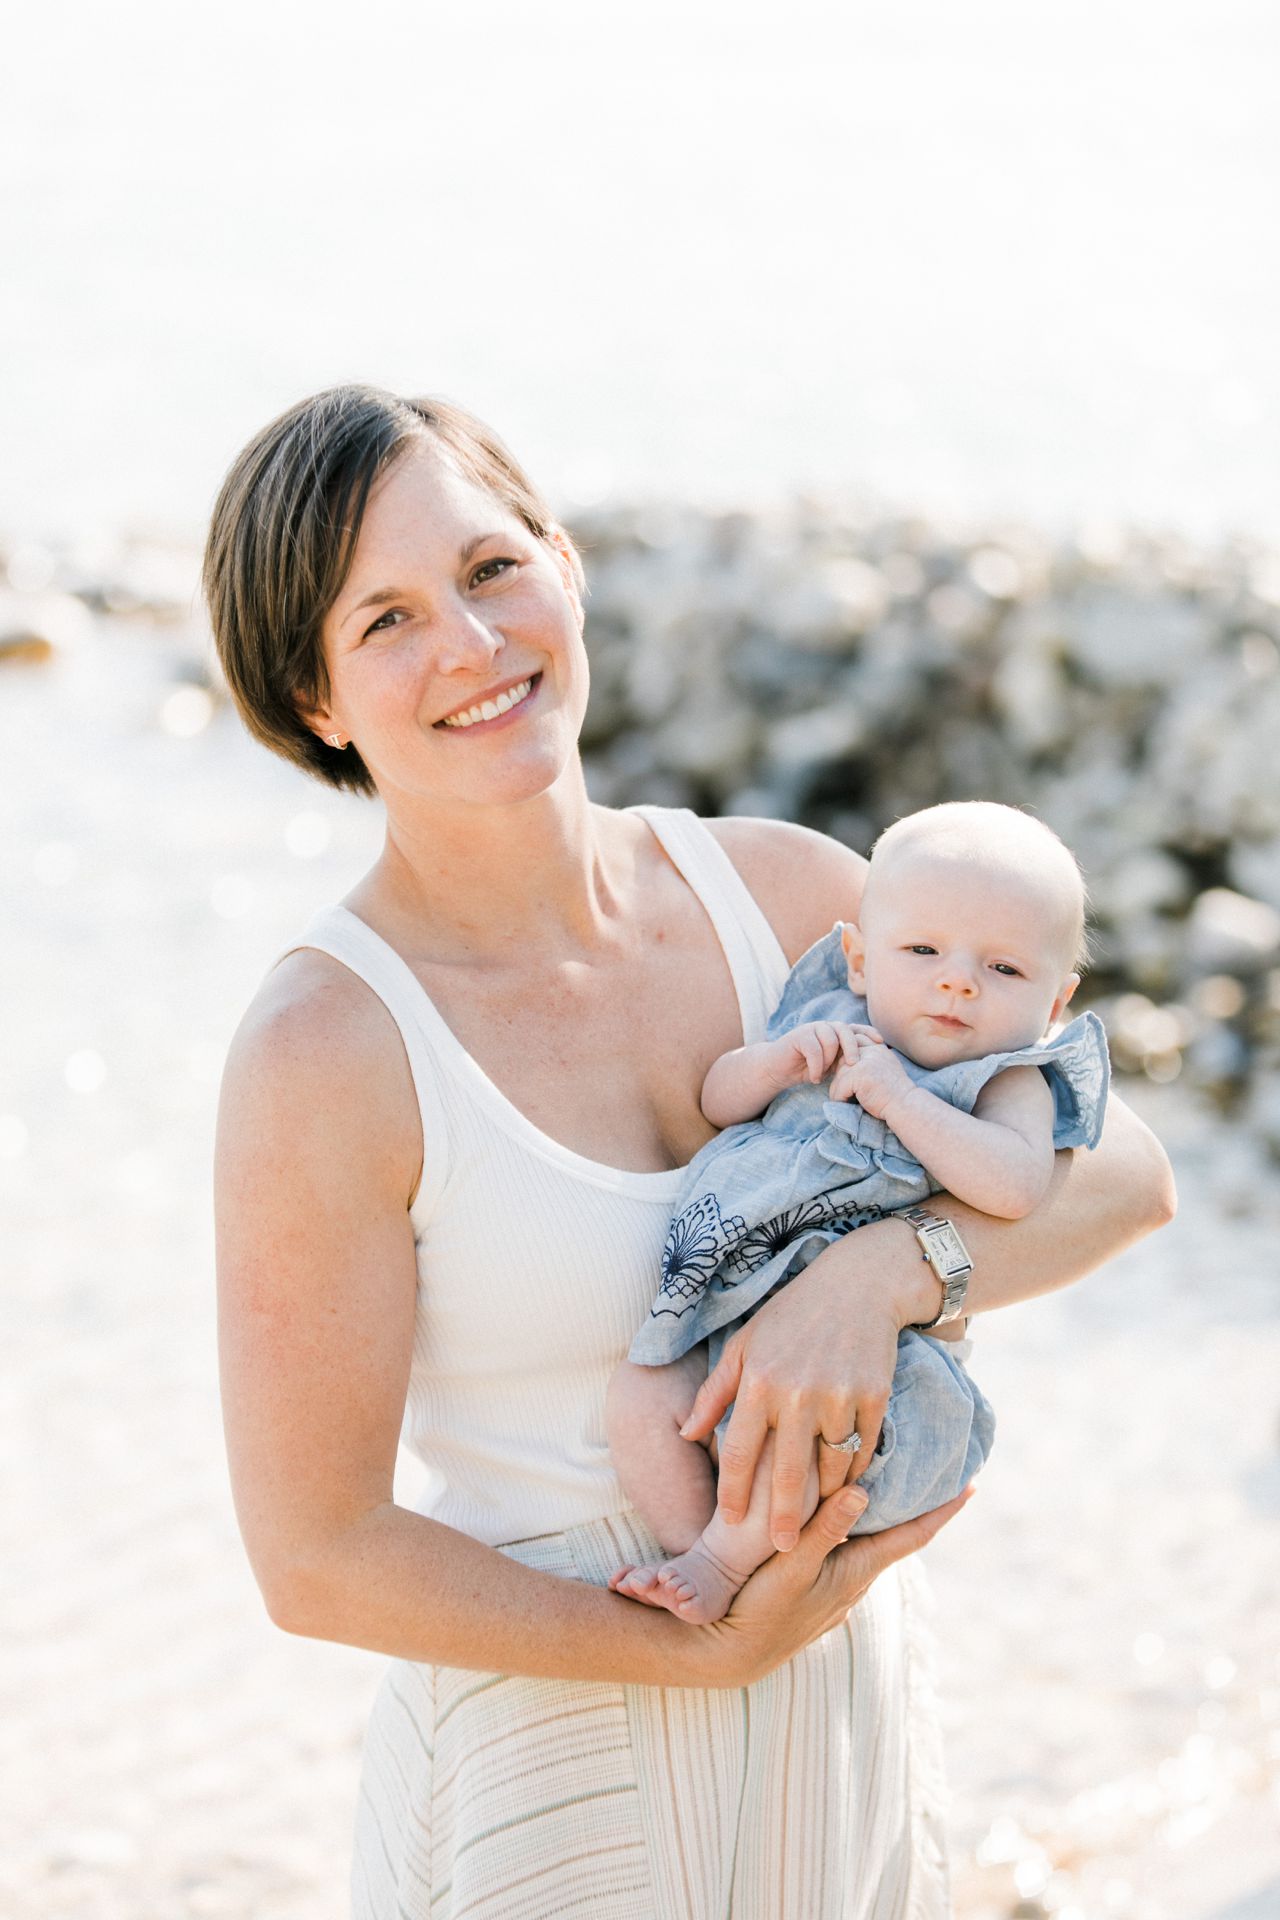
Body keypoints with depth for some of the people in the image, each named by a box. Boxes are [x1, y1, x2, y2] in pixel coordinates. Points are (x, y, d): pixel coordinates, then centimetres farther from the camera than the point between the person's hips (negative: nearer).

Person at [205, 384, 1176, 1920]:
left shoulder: (783, 890, -6)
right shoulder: (323, 1054, -20)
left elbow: (1125, 1171, -4)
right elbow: (315, 1558, -16)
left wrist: (877, 1271, -21)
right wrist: (709, 1652, -16)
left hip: (854, 1712, 5)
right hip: (554, 1765, -4)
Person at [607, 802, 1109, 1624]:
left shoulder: (1011, 1084, 1)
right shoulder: (831, 1025, 16)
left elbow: (1014, 1185, -19)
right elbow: (717, 1099, 17)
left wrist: (898, 1097, -18)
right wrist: (777, 1059, -4)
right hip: (741, 1316, 5)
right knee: (641, 1394, -17)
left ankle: (728, 1556, -9)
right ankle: (690, 1543, 3)